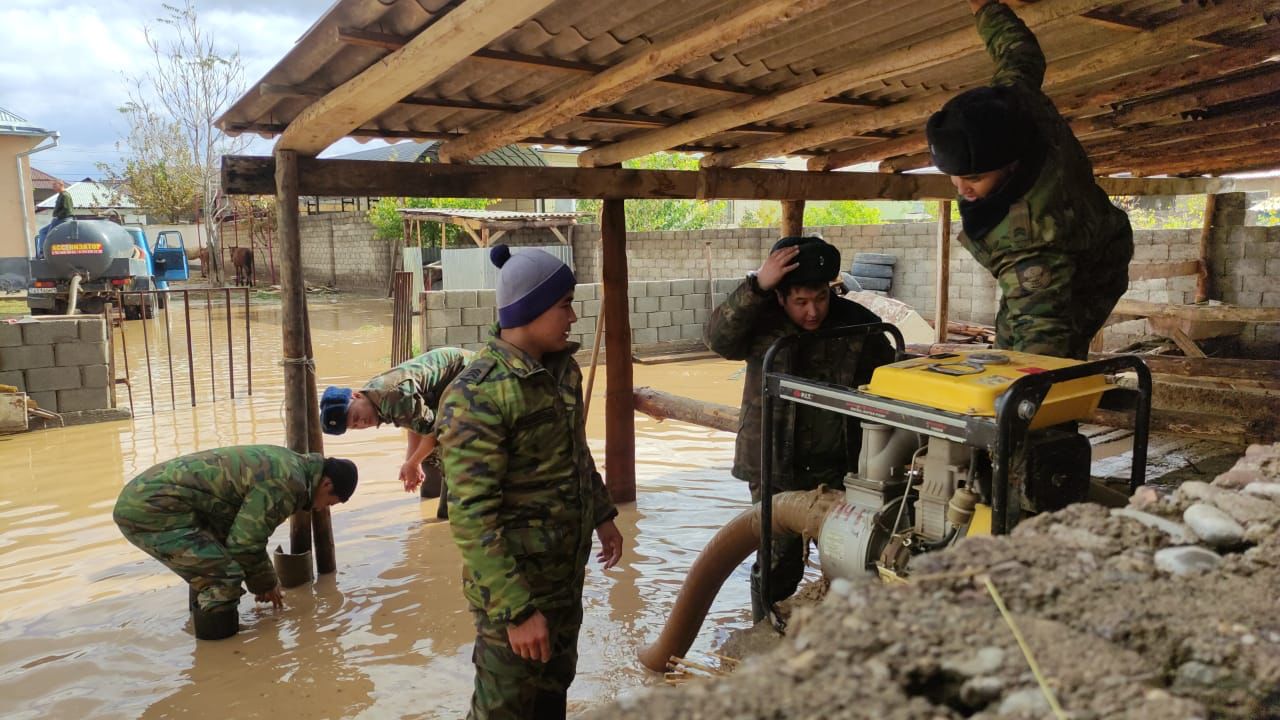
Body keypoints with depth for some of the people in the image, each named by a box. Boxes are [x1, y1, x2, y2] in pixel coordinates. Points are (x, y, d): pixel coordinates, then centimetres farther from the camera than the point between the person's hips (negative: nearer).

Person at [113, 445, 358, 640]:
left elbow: (248, 529, 27)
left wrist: (266, 581, 32)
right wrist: (265, 583, 7)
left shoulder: (285, 464, 16)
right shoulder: (286, 483, -16)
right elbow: (245, 543, -13)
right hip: (154, 511, -11)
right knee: (224, 579, -15)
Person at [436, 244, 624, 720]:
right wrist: (516, 610, -26)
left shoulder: (563, 368, 2)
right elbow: (471, 516, -26)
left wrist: (601, 515, 20)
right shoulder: (478, 394, -24)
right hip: (514, 581, -7)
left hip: (567, 571, 7)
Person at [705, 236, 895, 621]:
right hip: (776, 468, -2)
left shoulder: (859, 324, -3)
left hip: (840, 467, 2)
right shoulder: (762, 322, -8)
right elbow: (717, 337, -28)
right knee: (779, 563, 7)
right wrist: (756, 285, -37)